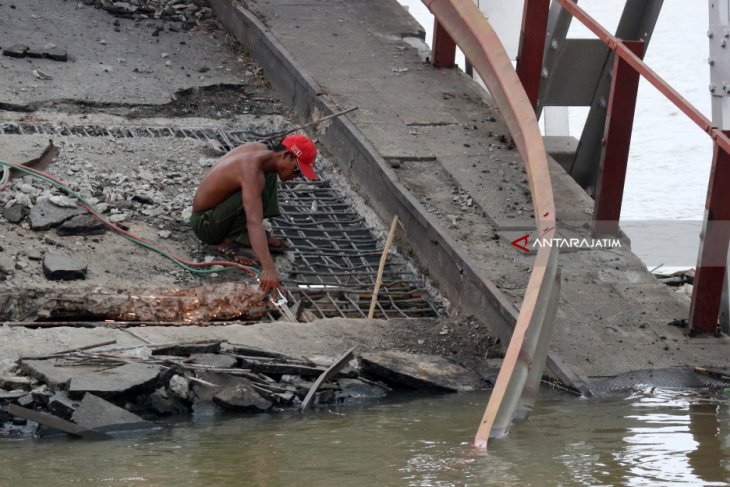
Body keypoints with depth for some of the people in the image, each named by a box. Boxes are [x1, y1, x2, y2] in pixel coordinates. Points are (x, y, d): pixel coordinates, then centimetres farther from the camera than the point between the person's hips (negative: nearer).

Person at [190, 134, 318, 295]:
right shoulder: (252, 171, -32)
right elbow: (254, 222, -43)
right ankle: (228, 242, -13)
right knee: (256, 192, -31)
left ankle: (239, 234, 5)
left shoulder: (260, 149, -4)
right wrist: (268, 269, -52)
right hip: (204, 225, -9)